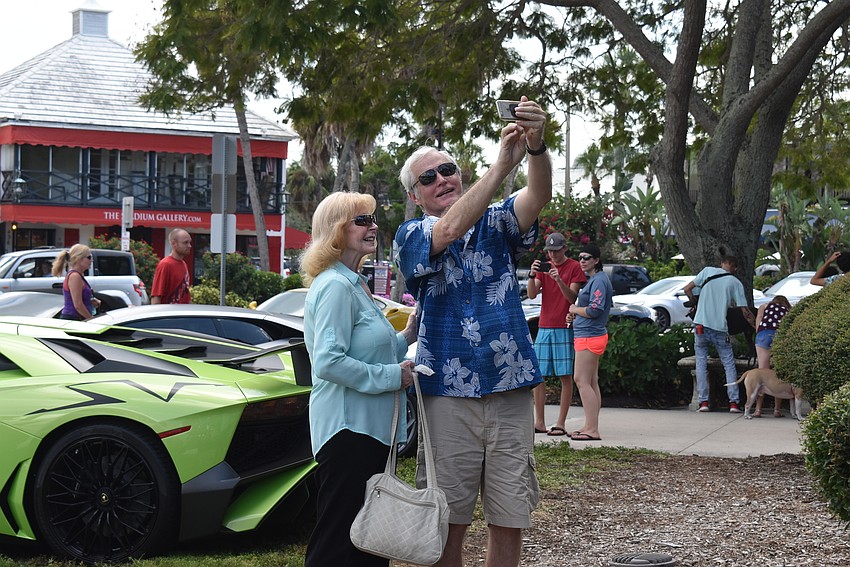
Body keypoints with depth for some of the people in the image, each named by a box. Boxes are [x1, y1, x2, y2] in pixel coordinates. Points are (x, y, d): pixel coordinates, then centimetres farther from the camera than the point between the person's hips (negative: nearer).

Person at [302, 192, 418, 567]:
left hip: (368, 428, 11)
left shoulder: (354, 284, 16)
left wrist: (406, 337, 10)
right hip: (347, 429, -11)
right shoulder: (336, 286, -16)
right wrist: (391, 376, -19)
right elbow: (329, 363, -25)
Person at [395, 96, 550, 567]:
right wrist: (502, 163, -29)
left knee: (509, 523, 4)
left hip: (510, 395, 2)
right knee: (449, 524, 1)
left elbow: (538, 196, -10)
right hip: (448, 398, -2)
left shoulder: (494, 224, 10)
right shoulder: (411, 236, 3)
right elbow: (448, 231, -19)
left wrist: (536, 147, -33)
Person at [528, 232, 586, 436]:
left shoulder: (575, 267, -1)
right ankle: (539, 422, 7)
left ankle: (561, 423, -4)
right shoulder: (544, 266, 14)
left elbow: (572, 297, -10)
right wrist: (532, 275, -14)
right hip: (544, 327, 5)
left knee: (565, 377, -4)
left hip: (564, 329, -5)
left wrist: (559, 280, -25)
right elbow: (532, 294, 4)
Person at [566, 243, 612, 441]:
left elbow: (595, 310, -23)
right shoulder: (592, 279, 17)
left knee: (582, 380, -11)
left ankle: (592, 429, -13)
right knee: (591, 382, 12)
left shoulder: (599, 280, -15)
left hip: (589, 336, -11)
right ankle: (590, 426, 16)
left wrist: (574, 309, -6)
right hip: (589, 335, 11)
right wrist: (576, 313, 9)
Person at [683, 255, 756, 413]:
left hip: (701, 325, 0)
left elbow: (687, 289, 4)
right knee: (729, 364, 10)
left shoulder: (707, 271, 6)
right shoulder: (736, 283, 5)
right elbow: (745, 312, 2)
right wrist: (757, 327, 14)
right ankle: (734, 402, 4)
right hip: (720, 328, 0)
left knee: (701, 362, 8)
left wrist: (695, 303, 21)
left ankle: (703, 401, 1)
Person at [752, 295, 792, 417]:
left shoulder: (764, 306, 29)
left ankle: (758, 409, -6)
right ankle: (777, 409, 4)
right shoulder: (789, 311, 30)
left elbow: (757, 326, 16)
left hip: (764, 333, 0)